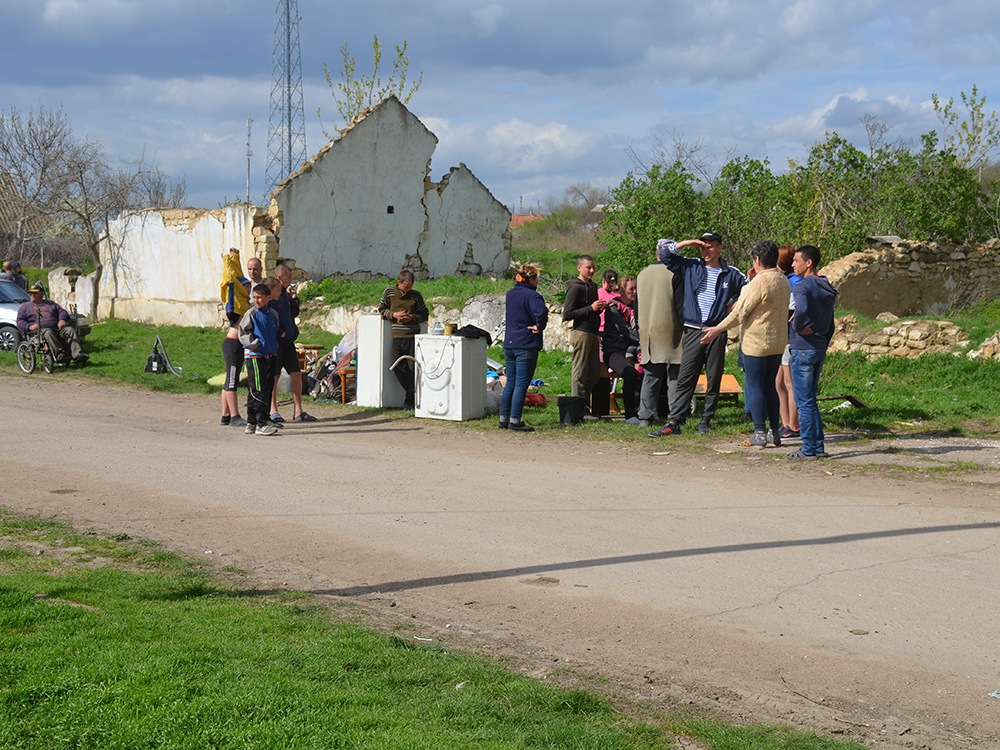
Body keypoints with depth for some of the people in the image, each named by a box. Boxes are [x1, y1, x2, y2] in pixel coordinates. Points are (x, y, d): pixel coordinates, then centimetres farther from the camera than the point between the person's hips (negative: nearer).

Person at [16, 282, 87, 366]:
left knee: (70, 330, -25)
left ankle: (78, 356, -41)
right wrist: (29, 326, -10)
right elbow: (20, 322, 12)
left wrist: (62, 320, -3)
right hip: (39, 330, -3)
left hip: (56, 328, 3)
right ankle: (60, 354, -52)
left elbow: (62, 312, 23)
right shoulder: (25, 306, 24)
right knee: (48, 333, -40)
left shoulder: (50, 303, 31)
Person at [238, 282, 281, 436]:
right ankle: (261, 424, -10)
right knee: (258, 390, -10)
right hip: (254, 355, -6)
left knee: (268, 389, 8)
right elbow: (243, 333, -7)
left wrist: (275, 347, 13)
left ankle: (252, 422, 15)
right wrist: (256, 344, -14)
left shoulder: (273, 314, 11)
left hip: (270, 355, 7)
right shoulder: (251, 313, -5)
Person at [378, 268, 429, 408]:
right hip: (397, 336, 1)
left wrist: (413, 317, -8)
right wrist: (394, 314, -7)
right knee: (396, 365, -10)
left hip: (413, 335, -1)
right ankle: (413, 394, 4)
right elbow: (381, 310, 11)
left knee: (413, 367, -5)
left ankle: (410, 399, 7)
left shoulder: (416, 296, 5)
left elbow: (425, 315, 11)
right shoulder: (389, 292, 6)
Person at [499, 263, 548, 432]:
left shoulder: (510, 294, 11)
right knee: (521, 385, -3)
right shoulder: (532, 295, -14)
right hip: (526, 346, -7)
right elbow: (541, 312, -32)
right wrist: (539, 327, -15)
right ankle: (515, 421, -2)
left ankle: (504, 419, 16)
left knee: (510, 383, 14)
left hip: (509, 345, 7)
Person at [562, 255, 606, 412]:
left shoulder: (592, 286, 19)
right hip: (581, 332, -9)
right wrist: (591, 308, -19)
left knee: (595, 372, 9)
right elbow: (567, 314, -15)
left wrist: (599, 308, 7)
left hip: (593, 333, 9)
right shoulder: (575, 287, -8)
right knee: (581, 372, -5)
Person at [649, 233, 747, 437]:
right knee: (685, 379, -3)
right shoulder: (690, 266, 7)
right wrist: (686, 243, -3)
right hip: (692, 331, 0)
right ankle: (674, 422, -5)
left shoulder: (731, 274, 7)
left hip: (716, 332, 0)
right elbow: (663, 251, 6)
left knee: (714, 380, 6)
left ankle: (706, 420, 16)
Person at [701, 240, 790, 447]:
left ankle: (760, 433, -1)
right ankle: (775, 432, 15)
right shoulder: (783, 281, 7)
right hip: (777, 343, 8)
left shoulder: (759, 282, -17)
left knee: (755, 386, -1)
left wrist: (718, 329, -8)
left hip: (756, 343, -8)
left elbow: (740, 311, -15)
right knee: (771, 387, 14)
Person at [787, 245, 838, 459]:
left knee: (804, 401, -2)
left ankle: (809, 449, 1)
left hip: (803, 347, -8)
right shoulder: (826, 289, 12)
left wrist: (798, 327, -18)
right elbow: (830, 324, 17)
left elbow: (801, 310, -36)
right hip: (820, 348, 8)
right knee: (810, 400, 15)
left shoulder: (802, 286, -15)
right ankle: (819, 447, 15)